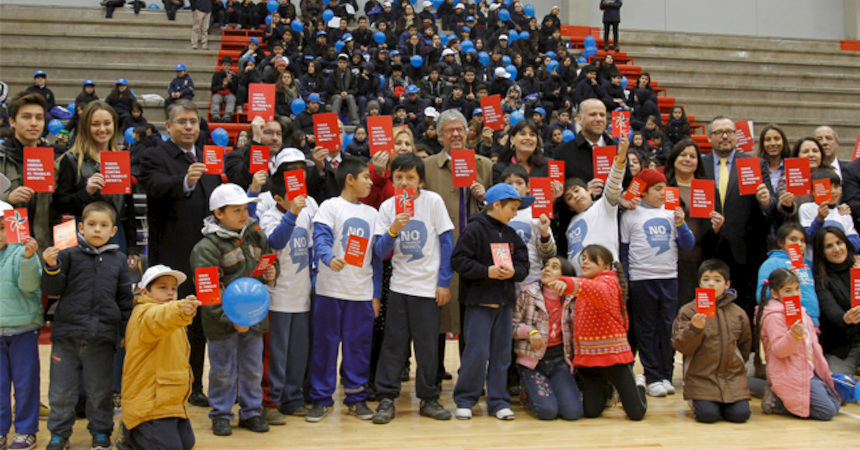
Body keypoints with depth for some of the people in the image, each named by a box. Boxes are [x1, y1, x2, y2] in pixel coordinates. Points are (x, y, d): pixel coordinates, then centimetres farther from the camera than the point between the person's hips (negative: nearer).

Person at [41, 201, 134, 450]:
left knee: (99, 390, 11)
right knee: (61, 390, 7)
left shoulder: (118, 260, 8)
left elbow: (125, 299, 12)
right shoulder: (69, 254, 1)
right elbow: (52, 289, 1)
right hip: (67, 334, -1)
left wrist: (127, 333, 8)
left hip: (102, 336, 1)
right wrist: (51, 268, -18)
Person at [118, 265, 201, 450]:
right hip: (149, 404, -9)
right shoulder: (145, 313, -9)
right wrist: (180, 310, -56)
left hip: (173, 402, 10)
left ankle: (135, 433, 23)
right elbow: (157, 319, -36)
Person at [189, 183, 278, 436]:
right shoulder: (207, 247, -14)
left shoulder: (256, 236, 5)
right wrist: (230, 319, -23)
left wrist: (270, 274, -3)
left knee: (253, 370, 15)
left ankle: (251, 412, 29)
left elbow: (269, 261, 21)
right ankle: (221, 415, 23)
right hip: (222, 321, -5)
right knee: (223, 371, 8)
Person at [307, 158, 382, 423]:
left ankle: (356, 397, 19)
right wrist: (330, 258, -37)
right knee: (325, 344, 3)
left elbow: (376, 256, 14)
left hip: (362, 292, 4)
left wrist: (376, 294, 10)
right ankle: (321, 398, 14)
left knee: (359, 346, 7)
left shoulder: (371, 214, 14)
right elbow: (321, 237, -15)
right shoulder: (330, 206, -1)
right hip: (331, 290, -4)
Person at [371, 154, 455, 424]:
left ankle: (428, 399, 16)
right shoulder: (388, 207, 2)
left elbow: (447, 242, -1)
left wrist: (444, 282, -5)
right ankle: (387, 398, 9)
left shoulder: (433, 201, -4)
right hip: (399, 285, 2)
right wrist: (393, 230, -21)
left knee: (428, 345, 3)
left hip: (429, 286, -1)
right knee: (394, 342, 1)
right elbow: (380, 252, -3)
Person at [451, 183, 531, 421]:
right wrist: (487, 271, -20)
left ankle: (498, 401, 17)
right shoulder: (475, 229, -8)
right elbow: (459, 260, -13)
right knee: (477, 352, -6)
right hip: (479, 302, -6)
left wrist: (513, 272, -10)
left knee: (501, 352, 8)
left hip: (505, 302, 6)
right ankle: (465, 400, 8)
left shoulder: (512, 235, 13)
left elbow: (523, 265, 12)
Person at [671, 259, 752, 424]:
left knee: (740, 414, -12)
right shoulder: (688, 311, -2)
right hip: (701, 377, -3)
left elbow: (745, 344, 23)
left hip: (733, 376, 3)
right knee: (707, 415, -18)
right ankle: (698, 401, 17)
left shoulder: (738, 313, 8)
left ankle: (721, 402, 21)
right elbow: (681, 346, -8)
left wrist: (738, 362, 15)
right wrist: (694, 329, -24)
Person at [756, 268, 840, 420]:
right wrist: (794, 335, -36)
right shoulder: (774, 317, -13)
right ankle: (776, 400, -5)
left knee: (834, 405, 7)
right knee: (827, 411, -14)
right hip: (790, 376, -9)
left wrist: (824, 371, 22)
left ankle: (779, 398, 7)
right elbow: (779, 350, -20)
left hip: (808, 372, 9)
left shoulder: (800, 312, 15)